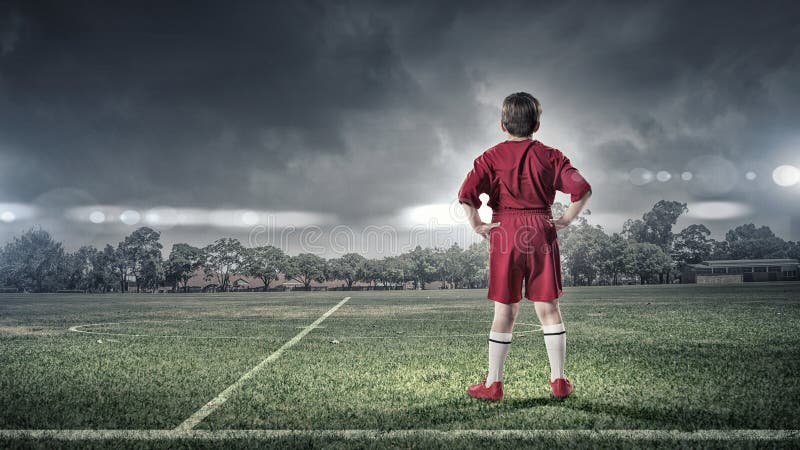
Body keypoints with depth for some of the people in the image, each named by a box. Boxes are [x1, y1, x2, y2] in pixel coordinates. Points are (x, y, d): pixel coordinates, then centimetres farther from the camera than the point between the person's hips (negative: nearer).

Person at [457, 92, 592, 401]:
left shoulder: (491, 158, -1)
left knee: (504, 312, 6)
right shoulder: (550, 156, 4)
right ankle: (558, 381, 14)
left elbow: (466, 195, -14)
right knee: (548, 309, 8)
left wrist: (477, 226, -4)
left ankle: (493, 384, 12)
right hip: (542, 232, 1)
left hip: (505, 234, -1)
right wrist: (566, 220, 4)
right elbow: (582, 189, -5)